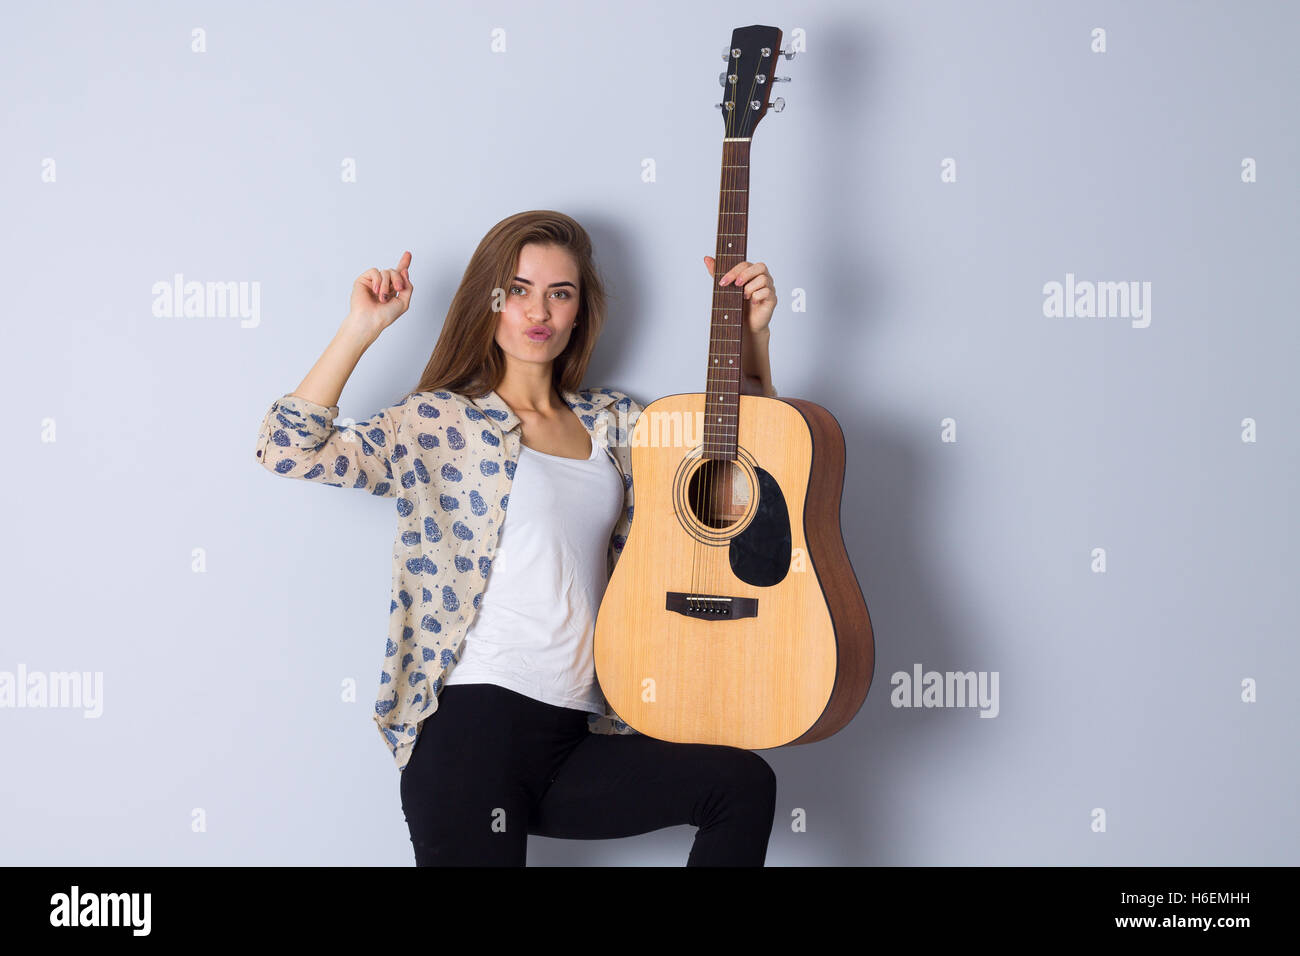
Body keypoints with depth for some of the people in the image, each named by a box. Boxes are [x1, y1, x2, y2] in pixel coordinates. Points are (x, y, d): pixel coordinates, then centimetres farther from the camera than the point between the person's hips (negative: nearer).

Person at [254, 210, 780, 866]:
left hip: (576, 732, 5)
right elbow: (289, 449, -7)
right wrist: (363, 327, -7)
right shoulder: (438, 423, 4)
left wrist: (753, 333, 10)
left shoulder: (614, 423, 17)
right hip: (475, 719, -4)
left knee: (744, 781, -17)